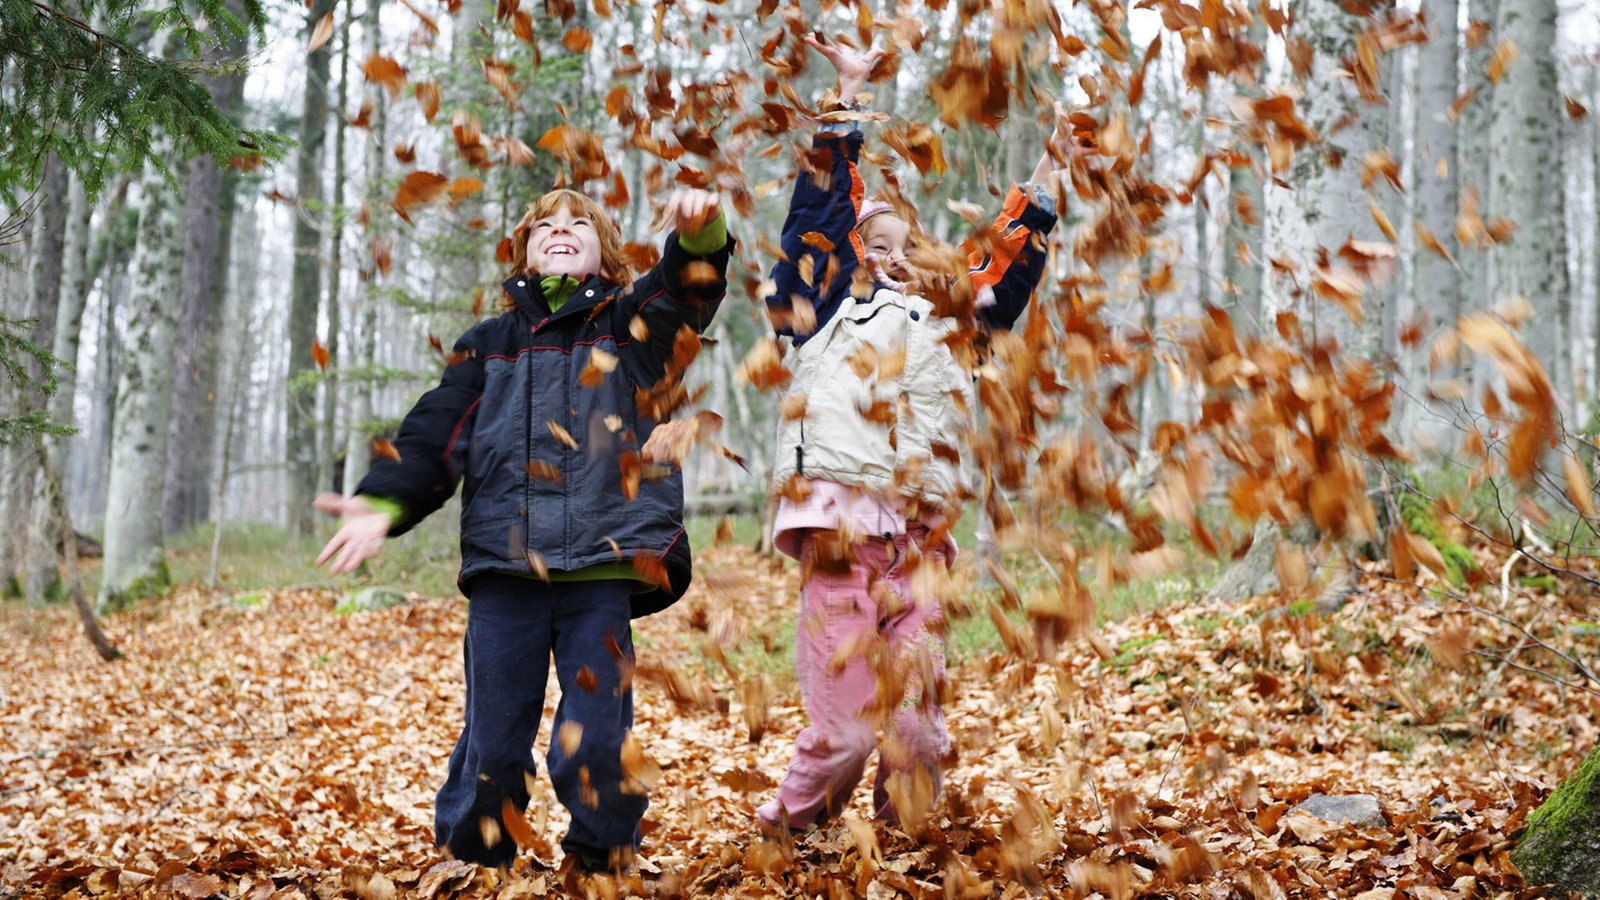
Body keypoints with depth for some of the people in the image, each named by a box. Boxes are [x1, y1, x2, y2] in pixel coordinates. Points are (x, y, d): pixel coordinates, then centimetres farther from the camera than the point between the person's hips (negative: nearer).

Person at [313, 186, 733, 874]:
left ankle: (602, 865, 14)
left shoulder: (630, 325, 14)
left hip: (604, 563, -2)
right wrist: (382, 503, -7)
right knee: (492, 740, 2)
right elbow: (436, 435, 12)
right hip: (503, 564, 2)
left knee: (596, 746, -6)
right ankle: (470, 862, 20)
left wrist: (700, 236, -31)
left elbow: (688, 289, -7)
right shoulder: (487, 345, 21)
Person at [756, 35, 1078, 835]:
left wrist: (1043, 179, 32)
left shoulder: (939, 320, 24)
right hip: (843, 526, -4)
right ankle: (784, 832, 13)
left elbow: (1009, 267, 32)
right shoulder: (832, 303, 13)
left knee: (919, 722, 1)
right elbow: (824, 205, 9)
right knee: (845, 722, -7)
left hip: (918, 539, 5)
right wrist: (848, 93, 9)